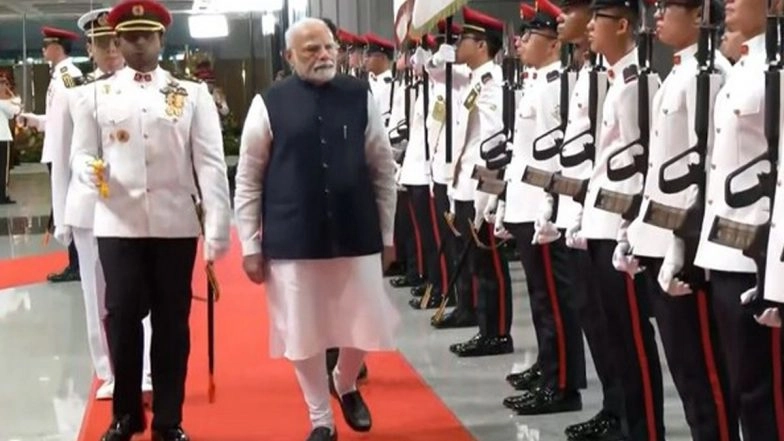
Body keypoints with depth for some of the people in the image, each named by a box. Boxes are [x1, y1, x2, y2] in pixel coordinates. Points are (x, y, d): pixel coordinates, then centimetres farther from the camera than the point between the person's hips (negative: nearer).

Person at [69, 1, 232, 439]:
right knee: (122, 315, 3)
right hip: (118, 223, 0)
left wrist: (219, 228, -10)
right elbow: (80, 153, 7)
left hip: (175, 223, 0)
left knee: (172, 320, 6)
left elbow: (211, 162, -2)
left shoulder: (193, 95, 3)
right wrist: (90, 169, -19)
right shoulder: (97, 95, 6)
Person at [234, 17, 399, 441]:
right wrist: (250, 245, -1)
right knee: (303, 333, 7)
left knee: (365, 327, 8)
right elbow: (248, 181, 1)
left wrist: (387, 234, 9)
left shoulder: (360, 97, 1)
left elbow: (383, 170, 7)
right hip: (292, 241, -1)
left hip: (356, 235, 2)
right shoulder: (268, 104, -4)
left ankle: (345, 384, 41)